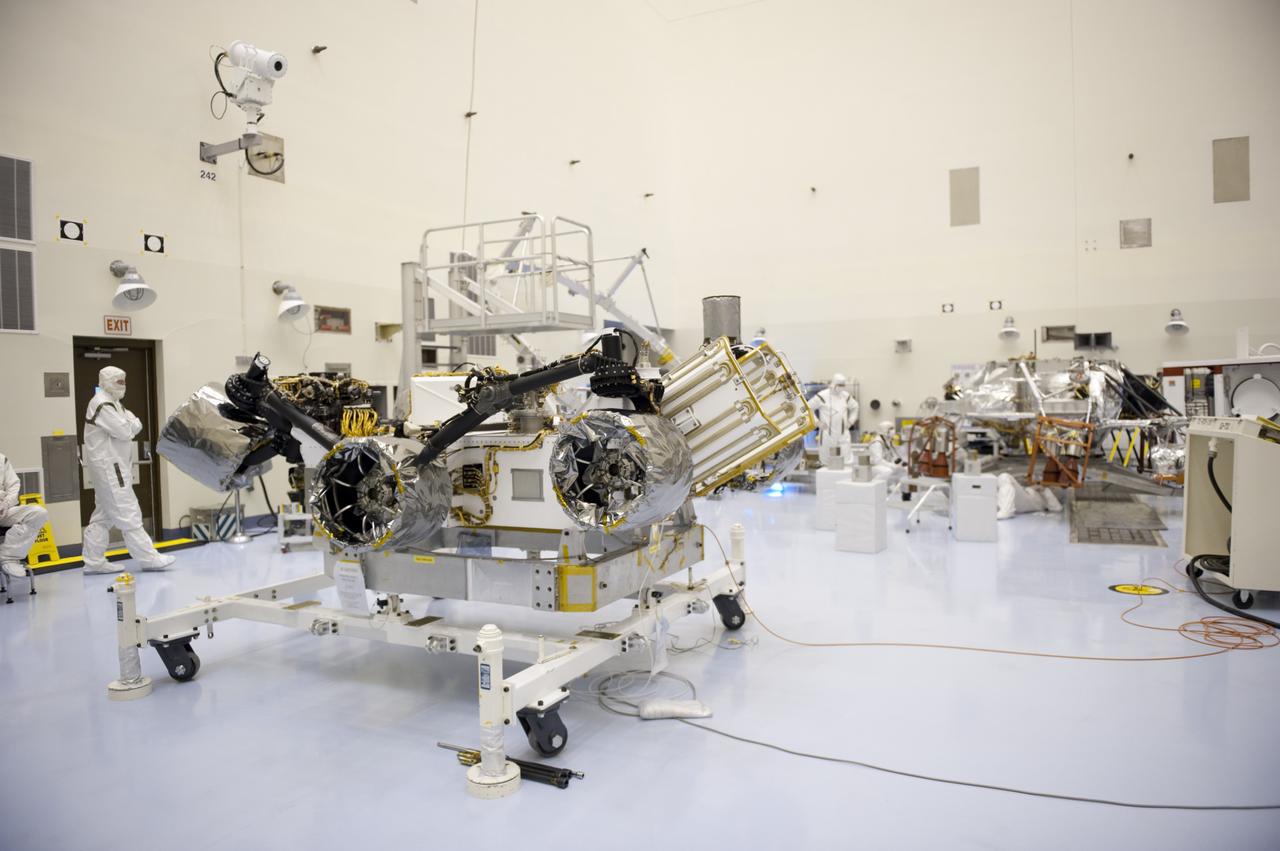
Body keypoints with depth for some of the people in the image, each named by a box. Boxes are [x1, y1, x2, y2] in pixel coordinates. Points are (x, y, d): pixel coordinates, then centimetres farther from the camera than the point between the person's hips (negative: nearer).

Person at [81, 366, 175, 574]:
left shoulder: (114, 403, 18)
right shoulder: (102, 404, -14)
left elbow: (135, 427, 12)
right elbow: (125, 431, -19)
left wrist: (130, 424, -8)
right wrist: (131, 424, 0)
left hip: (113, 467, 10)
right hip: (108, 468, -10)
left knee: (103, 516, 12)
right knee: (128, 514, -8)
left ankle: (94, 562, 18)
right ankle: (148, 558, -5)